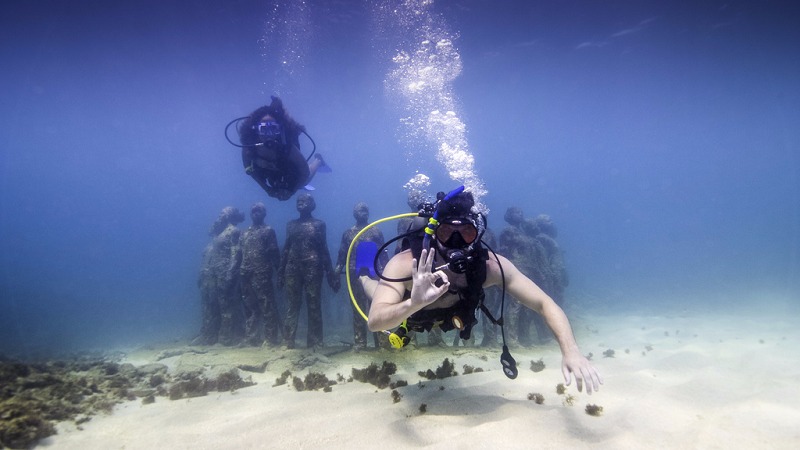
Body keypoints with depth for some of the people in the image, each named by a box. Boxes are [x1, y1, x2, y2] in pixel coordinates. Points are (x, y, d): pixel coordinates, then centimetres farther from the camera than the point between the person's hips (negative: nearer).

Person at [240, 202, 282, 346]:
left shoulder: (268, 231, 1)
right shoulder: (245, 233, 19)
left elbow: (274, 252, -5)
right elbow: (241, 253, 17)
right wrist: (241, 271, 9)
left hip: (262, 274, -6)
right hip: (247, 275, 6)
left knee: (267, 306, -5)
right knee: (249, 307, 10)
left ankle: (272, 338, 0)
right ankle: (251, 338, 18)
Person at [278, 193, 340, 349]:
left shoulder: (319, 224, 3)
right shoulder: (291, 225, 13)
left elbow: (324, 250, 2)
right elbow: (286, 249, 13)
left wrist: (330, 273, -3)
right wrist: (281, 271, 7)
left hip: (313, 269, -3)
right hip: (292, 269, 3)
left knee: (314, 307, 2)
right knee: (292, 306, 5)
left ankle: (314, 343, 9)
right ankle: (288, 342, 10)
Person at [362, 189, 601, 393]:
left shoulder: (491, 266, -41)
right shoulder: (405, 264, -46)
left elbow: (545, 304, -35)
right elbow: (375, 321, -55)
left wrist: (571, 351, -51)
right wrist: (414, 302, -75)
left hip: (444, 318, 3)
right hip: (406, 310, -2)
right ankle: (366, 275, 56)